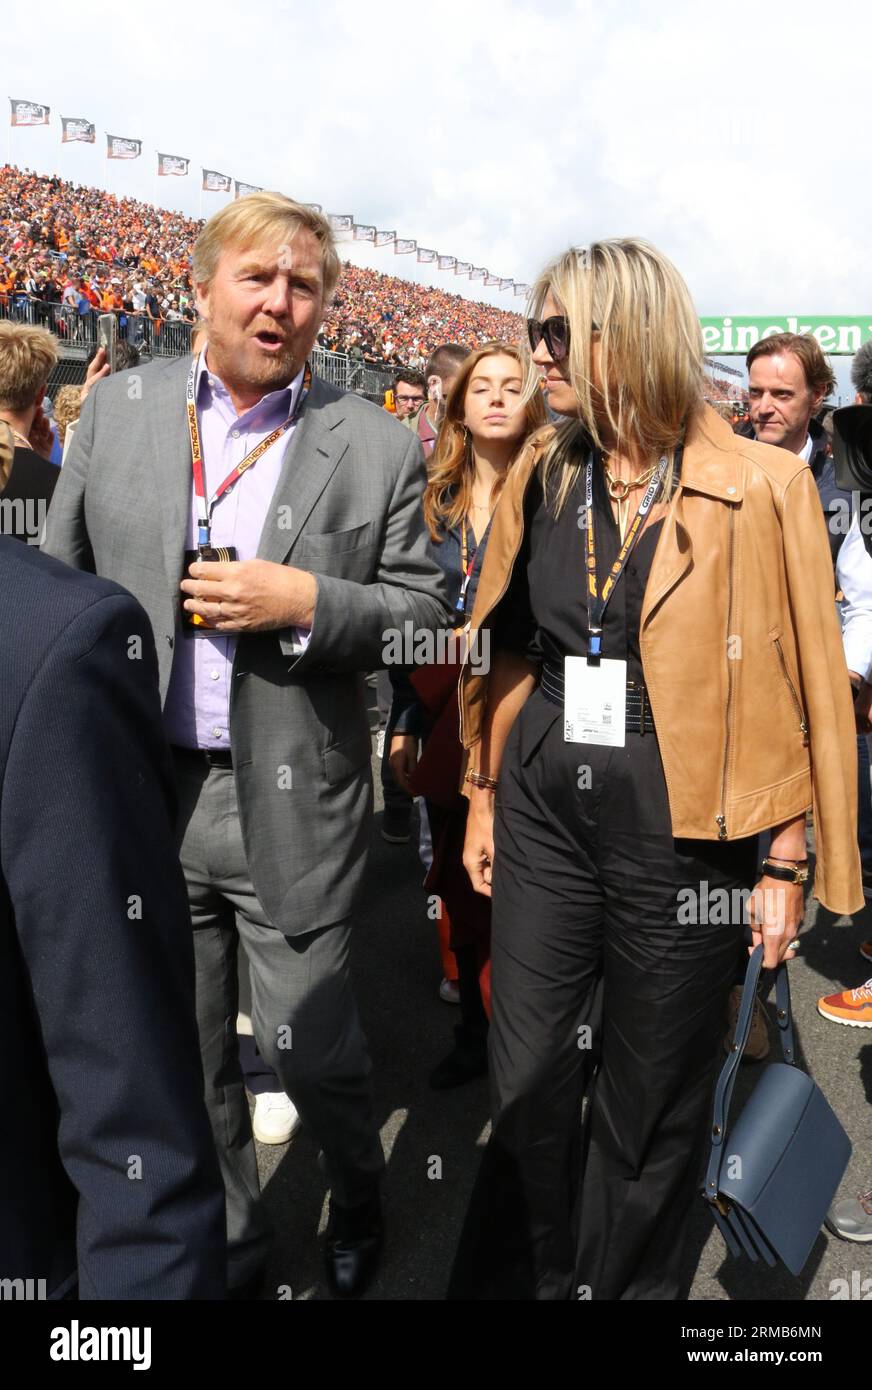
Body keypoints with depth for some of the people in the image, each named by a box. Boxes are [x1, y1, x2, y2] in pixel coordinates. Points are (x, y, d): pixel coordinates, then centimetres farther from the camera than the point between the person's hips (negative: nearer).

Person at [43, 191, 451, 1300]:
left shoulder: (377, 447, -2)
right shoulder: (115, 410, 4)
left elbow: (421, 611, -1)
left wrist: (307, 602, -19)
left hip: (292, 802, -2)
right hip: (138, 792, 3)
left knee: (309, 1047, 9)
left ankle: (357, 1196, 44)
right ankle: (225, 1239, 45)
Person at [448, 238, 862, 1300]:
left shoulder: (762, 487, -9)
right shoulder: (540, 476, 5)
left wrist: (785, 864, -6)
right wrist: (486, 795, 13)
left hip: (679, 828, -3)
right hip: (543, 812, 4)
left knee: (649, 1106, 14)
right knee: (526, 1084, 13)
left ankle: (622, 1281, 40)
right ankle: (519, 1275, 38)